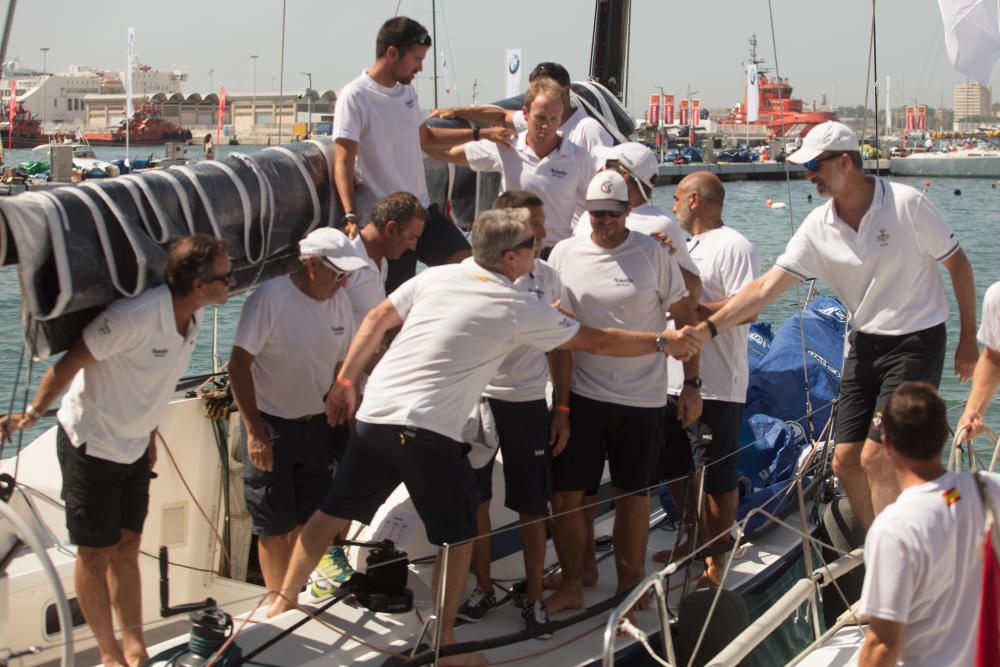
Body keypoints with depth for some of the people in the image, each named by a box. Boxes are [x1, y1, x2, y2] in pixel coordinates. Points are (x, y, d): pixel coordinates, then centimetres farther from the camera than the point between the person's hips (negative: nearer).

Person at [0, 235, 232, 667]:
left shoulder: (194, 315, -4)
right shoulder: (133, 317, -31)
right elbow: (68, 364, -21)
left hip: (135, 447, 7)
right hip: (91, 447, -7)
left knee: (126, 546, 12)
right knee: (95, 553, 6)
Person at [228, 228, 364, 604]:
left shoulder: (339, 301, 0)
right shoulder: (270, 298, -17)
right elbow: (238, 366, -17)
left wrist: (348, 420, 5)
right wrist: (255, 433, -19)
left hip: (317, 422, 5)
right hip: (271, 423, -5)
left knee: (310, 518, 10)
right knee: (275, 524, 2)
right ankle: (277, 600, 14)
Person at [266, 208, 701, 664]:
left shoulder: (436, 276, 10)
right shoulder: (520, 309, -2)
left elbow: (377, 320, 12)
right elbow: (598, 342, 6)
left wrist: (345, 381, 20)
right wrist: (664, 342, 17)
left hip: (374, 415, 6)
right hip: (428, 431, -6)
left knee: (333, 513, 18)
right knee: (458, 535, 11)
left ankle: (284, 600, 30)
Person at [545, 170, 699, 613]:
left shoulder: (652, 253, -3)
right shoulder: (564, 254, 1)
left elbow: (685, 318, 3)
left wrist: (691, 384, -1)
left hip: (641, 400, -1)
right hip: (581, 394, 1)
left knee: (633, 497, 10)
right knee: (565, 496, 0)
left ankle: (629, 589, 25)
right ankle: (571, 585, 19)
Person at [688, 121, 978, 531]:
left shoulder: (907, 204, -15)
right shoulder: (818, 227, -3)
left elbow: (958, 265, -5)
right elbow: (766, 288, -8)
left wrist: (969, 339, -3)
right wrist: (708, 328, -18)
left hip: (917, 342, -6)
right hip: (866, 343, 6)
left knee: (876, 458, -14)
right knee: (845, 462, 4)